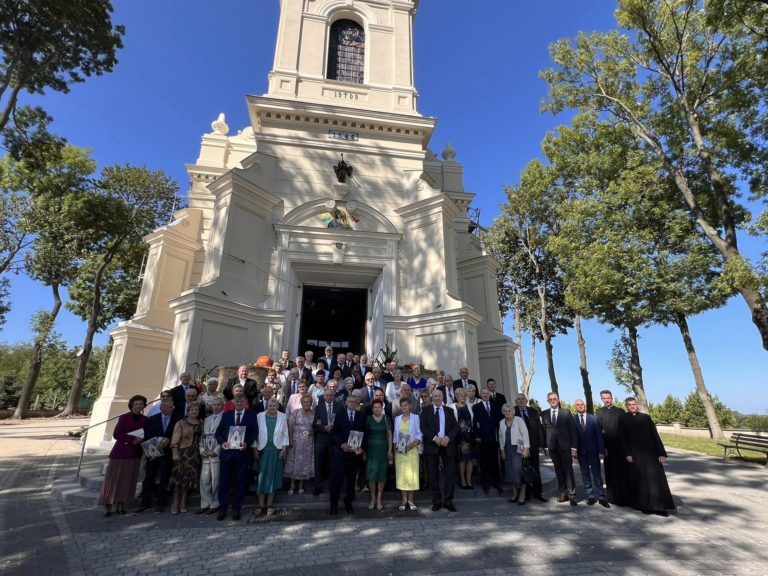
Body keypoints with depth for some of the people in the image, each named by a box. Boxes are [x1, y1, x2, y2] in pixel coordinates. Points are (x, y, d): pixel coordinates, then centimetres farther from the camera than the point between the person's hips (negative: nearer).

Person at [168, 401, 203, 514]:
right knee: (179, 477, -2)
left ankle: (183, 503, 20)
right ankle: (175, 503, 11)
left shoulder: (201, 423, 8)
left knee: (189, 478, 8)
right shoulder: (181, 423, -3)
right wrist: (175, 453, -18)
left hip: (196, 454, 3)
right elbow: (175, 439, -10)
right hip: (183, 453, -3)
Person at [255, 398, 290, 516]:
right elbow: (255, 433, 2)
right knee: (262, 476, 3)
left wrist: (284, 449, -2)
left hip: (276, 450, 0)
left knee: (273, 477, 5)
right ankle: (261, 505, 13)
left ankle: (269, 505, 14)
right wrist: (255, 449, -2)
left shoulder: (282, 417, 1)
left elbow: (285, 434, 4)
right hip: (262, 450, 0)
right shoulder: (260, 416, 0)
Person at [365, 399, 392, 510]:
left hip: (383, 449, 1)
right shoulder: (368, 419, -1)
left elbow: (389, 435, 3)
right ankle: (373, 498, 13)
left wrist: (390, 450, -3)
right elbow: (364, 434, 2)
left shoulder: (386, 419, 1)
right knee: (371, 474, -2)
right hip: (371, 449, 0)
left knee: (382, 474, 4)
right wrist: (364, 450, -2)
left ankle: (379, 499, 16)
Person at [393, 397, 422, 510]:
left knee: (411, 474, 0)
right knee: (401, 474, 4)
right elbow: (395, 434, 12)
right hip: (400, 451, 3)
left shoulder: (415, 417, 0)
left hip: (412, 450, -2)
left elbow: (419, 434, -2)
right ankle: (404, 500, 14)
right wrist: (395, 446, 0)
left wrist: (414, 443, -16)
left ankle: (410, 500, 12)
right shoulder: (397, 418, 10)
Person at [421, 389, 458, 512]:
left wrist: (448, 437, -13)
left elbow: (455, 427, 4)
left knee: (450, 473, 0)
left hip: (447, 445, 2)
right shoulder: (426, 411, 6)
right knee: (433, 475, 4)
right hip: (432, 445, -1)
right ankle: (436, 501, 17)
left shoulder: (449, 411, 12)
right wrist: (434, 438, -16)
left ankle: (448, 501, 12)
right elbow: (423, 427, -4)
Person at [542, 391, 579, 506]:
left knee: (568, 471, 0)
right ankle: (563, 493, 19)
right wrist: (545, 447, 0)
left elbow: (572, 431, -1)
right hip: (552, 447, 2)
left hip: (565, 446, -2)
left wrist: (574, 448, -6)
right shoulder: (544, 414, 5)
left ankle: (571, 495, 8)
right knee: (559, 471, 9)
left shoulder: (566, 413, 0)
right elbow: (544, 431, 4)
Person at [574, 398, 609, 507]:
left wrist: (601, 451, -5)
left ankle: (601, 497, 11)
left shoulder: (593, 418, 2)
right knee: (585, 475, 6)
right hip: (581, 452, 0)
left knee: (597, 475, 3)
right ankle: (590, 497, 14)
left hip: (593, 451, 0)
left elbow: (599, 435, 0)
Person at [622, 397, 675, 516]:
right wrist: (627, 454, -10)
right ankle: (644, 505, 16)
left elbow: (655, 435, 4)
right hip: (635, 454, -2)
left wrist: (661, 453, -3)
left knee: (655, 479, 1)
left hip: (650, 452, 2)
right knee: (640, 480, 5)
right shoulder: (624, 420, 1)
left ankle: (658, 506, 9)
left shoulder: (646, 417, 6)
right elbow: (624, 439, -2)